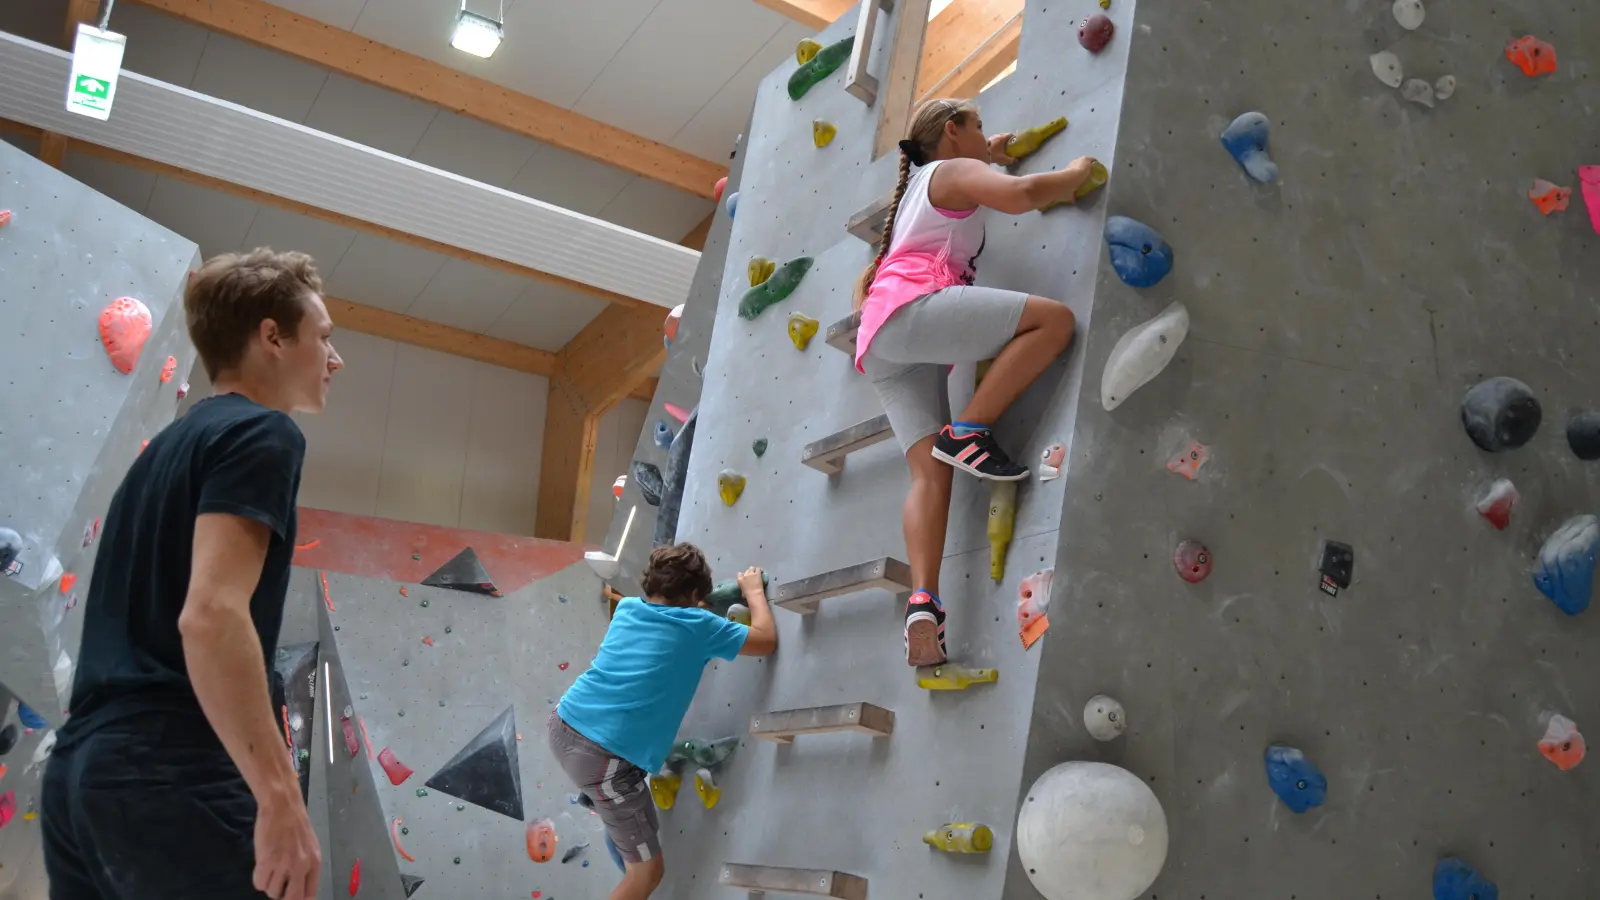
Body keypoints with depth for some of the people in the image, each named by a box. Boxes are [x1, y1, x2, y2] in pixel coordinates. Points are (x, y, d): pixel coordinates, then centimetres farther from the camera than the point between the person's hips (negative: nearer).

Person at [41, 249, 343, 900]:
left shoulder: (166, 445, 21)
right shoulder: (262, 433, -7)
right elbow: (212, 614, -21)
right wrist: (280, 794, -23)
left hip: (76, 768, 9)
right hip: (169, 772, -9)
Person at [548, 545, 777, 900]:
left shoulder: (628, 607, 12)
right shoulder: (698, 626, -4)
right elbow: (767, 641, 7)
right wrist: (754, 591, 20)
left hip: (563, 726, 7)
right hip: (602, 760, -7)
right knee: (648, 871, 6)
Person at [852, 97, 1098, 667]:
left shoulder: (922, 184, 37)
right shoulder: (956, 172, 10)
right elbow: (1019, 194, -10)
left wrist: (986, 156, 54)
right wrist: (1078, 171, 7)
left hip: (882, 349, 9)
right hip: (911, 306, -9)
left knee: (931, 471, -7)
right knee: (1054, 319, -17)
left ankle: (922, 603, -24)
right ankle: (968, 432, -22)